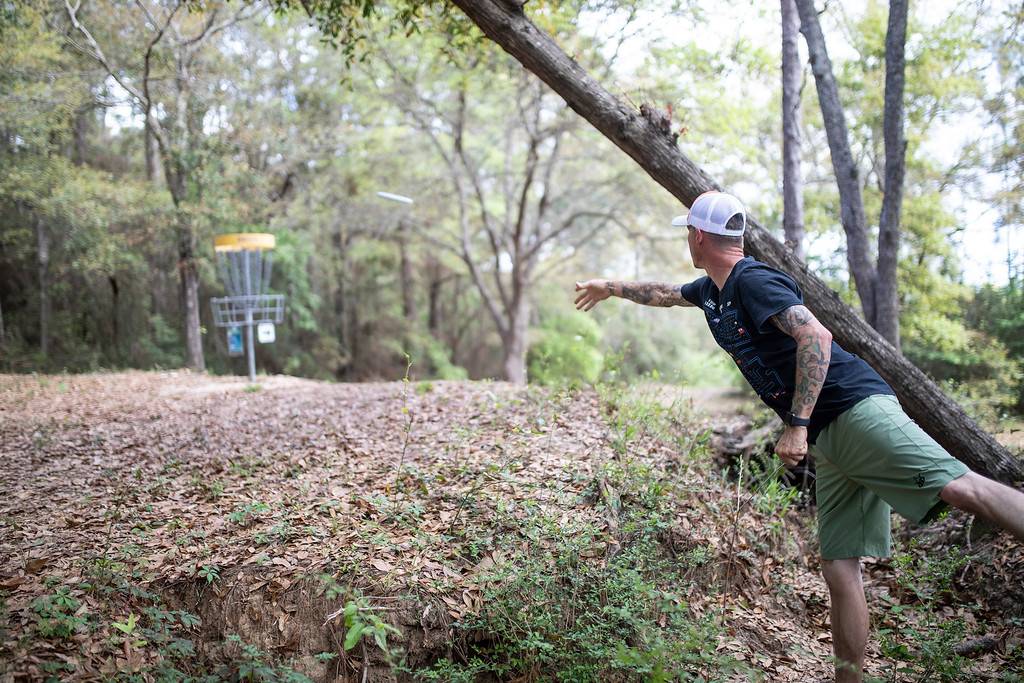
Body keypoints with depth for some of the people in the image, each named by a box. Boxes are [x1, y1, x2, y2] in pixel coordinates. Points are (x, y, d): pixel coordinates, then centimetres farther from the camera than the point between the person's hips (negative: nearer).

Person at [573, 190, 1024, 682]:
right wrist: (610, 288, 53)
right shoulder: (713, 290, 19)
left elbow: (816, 337, -22)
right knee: (839, 567, 4)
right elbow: (666, 294, 41)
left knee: (959, 488, -28)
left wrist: (797, 425, -25)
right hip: (825, 440, 9)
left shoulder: (753, 281, -9)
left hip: (856, 409, -9)